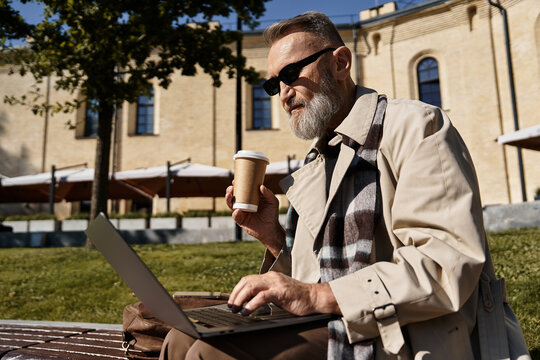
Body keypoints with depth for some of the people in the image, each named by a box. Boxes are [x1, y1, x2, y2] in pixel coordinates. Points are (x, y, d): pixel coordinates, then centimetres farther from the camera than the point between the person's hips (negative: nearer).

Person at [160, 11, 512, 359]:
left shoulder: (416, 125, -7)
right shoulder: (315, 167, 16)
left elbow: (450, 261, -19)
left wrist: (319, 295, -25)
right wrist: (274, 237, 1)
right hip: (327, 331, 7)